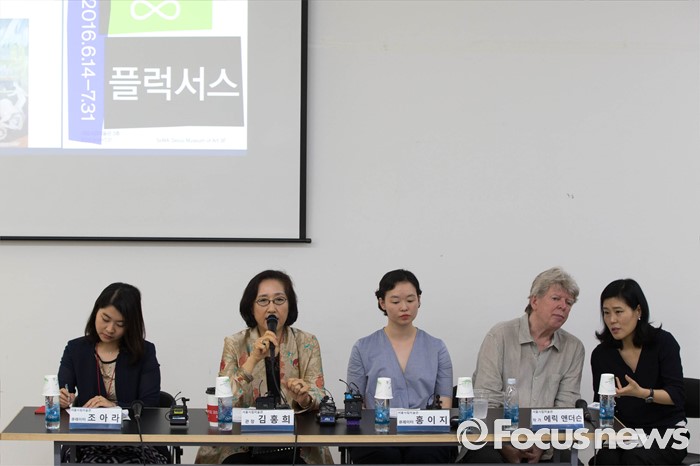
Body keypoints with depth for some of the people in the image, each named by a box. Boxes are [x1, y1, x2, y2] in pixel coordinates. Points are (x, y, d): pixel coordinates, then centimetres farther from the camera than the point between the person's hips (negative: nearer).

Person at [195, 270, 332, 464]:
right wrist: (253, 360, -19)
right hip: (243, 450, 0)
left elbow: (319, 400, 0)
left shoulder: (307, 344, 5)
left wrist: (304, 398, -24)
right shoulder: (234, 344, 2)